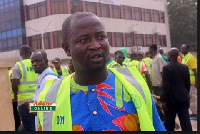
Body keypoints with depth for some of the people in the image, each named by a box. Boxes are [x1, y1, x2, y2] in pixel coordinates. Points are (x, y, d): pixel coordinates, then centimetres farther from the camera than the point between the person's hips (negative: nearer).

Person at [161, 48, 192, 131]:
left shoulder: (167, 68, -12)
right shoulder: (185, 67, 5)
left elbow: (166, 86, -16)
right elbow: (188, 84, 10)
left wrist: (163, 100, -12)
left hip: (171, 99, -5)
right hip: (183, 99, 5)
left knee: (169, 123, 8)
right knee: (186, 122, 4)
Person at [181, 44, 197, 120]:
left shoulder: (190, 57, -16)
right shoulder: (184, 57, 12)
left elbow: (195, 70, -19)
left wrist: (196, 82, -22)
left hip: (191, 82, -9)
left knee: (193, 98, -2)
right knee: (190, 98, 15)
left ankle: (196, 114, 6)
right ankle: (193, 113, 25)